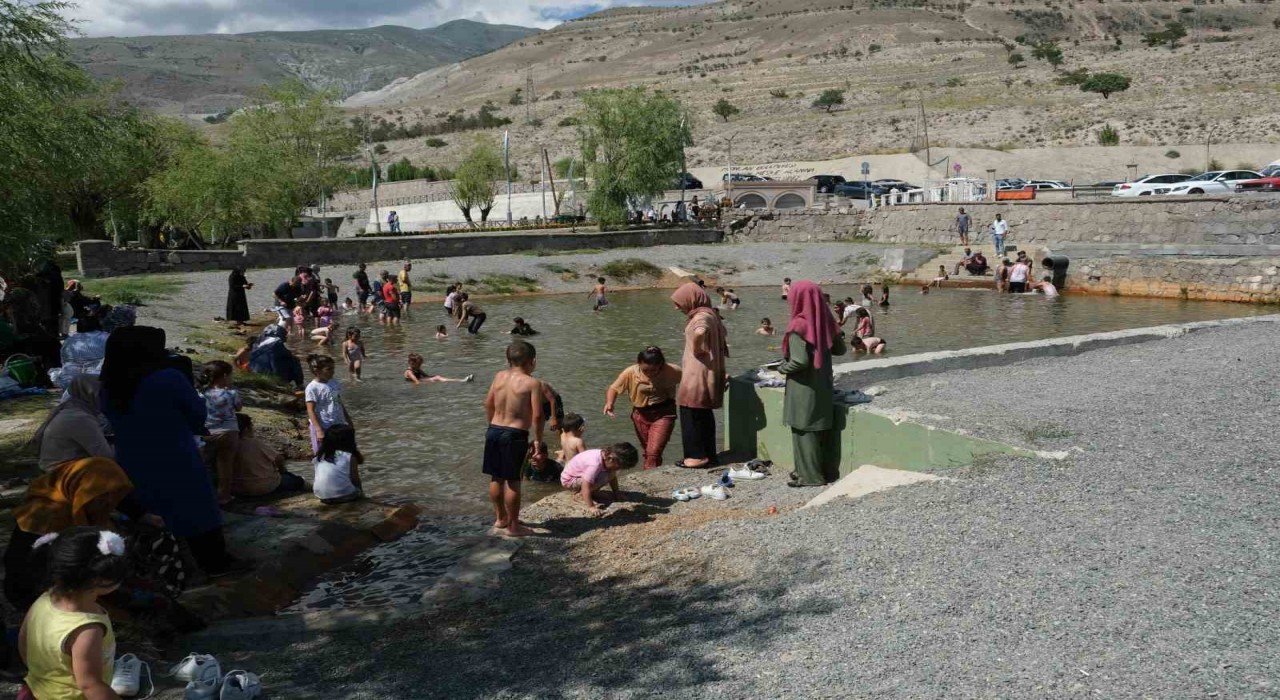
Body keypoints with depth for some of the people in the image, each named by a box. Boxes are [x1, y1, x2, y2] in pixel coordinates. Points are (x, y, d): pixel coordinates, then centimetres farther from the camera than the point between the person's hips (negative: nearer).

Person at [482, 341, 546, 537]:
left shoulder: (499, 376, 5)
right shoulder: (532, 383, -12)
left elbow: (488, 404, 12)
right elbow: (537, 416, -15)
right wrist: (538, 440, -4)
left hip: (493, 431, 6)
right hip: (515, 435, -6)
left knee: (496, 478, 17)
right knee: (513, 481, 2)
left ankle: (500, 518, 33)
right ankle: (513, 526, 12)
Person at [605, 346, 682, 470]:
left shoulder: (671, 371, -19)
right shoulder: (630, 373, -18)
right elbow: (614, 388, -10)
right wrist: (609, 403, -27)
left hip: (664, 414, -2)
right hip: (641, 414, 3)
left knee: (653, 453, -15)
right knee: (648, 452, 16)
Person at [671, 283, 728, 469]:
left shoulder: (702, 316, -18)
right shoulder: (706, 314, 14)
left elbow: (699, 332, -41)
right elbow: (721, 333, 30)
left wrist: (697, 350, -24)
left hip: (698, 373, -10)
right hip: (700, 371, 10)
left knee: (692, 413, -4)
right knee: (704, 414, 15)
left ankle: (698, 456, 0)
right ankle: (708, 455, 21)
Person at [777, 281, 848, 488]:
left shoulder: (799, 326, -20)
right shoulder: (825, 322, 0)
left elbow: (800, 361, -24)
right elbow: (840, 349, 10)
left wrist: (782, 368, -7)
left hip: (804, 388, -7)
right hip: (823, 385, 7)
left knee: (804, 431, 4)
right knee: (822, 429, 16)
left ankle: (810, 476, 10)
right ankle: (826, 471, 26)